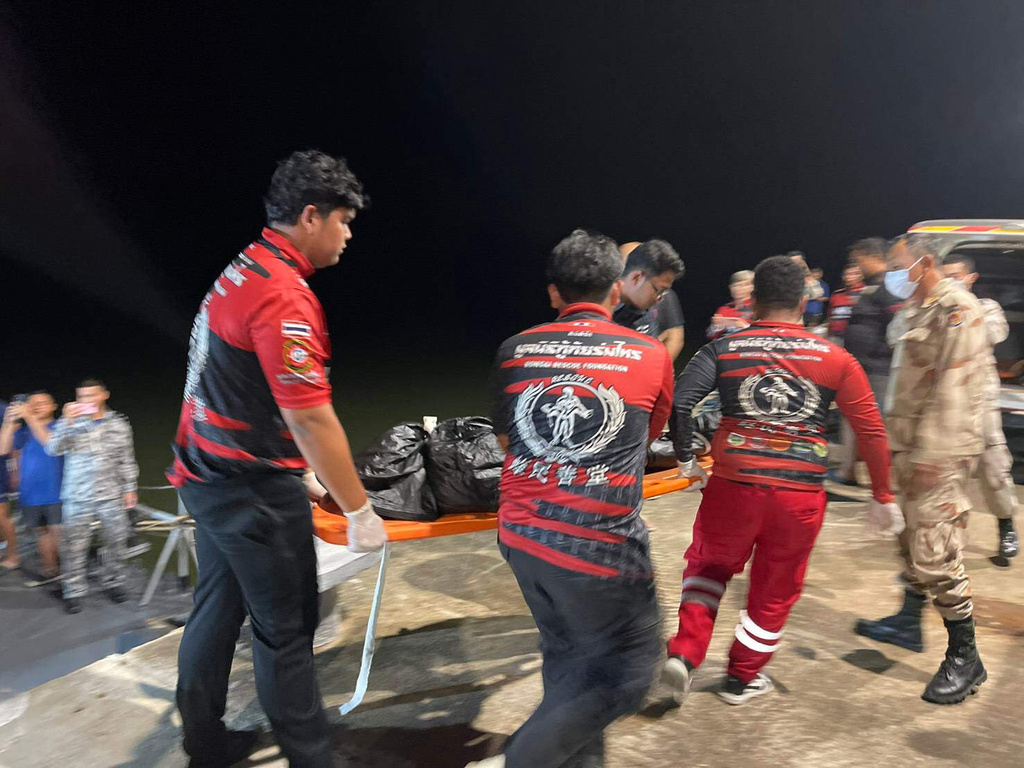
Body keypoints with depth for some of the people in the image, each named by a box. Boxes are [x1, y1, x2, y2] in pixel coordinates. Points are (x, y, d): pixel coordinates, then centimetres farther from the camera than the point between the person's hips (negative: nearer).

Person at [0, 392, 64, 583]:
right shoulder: (23, 430, 6)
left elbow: (50, 442, -25)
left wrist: (29, 417, -29)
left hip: (54, 493, -4)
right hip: (30, 494, 4)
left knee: (57, 532, -3)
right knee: (41, 531, 14)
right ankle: (49, 570, 26)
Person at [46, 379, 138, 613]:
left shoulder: (119, 423, 5)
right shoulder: (71, 423, 1)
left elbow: (127, 459, 9)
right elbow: (53, 449, -13)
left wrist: (130, 488, 6)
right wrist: (67, 421, -24)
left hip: (111, 496, 2)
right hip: (77, 497, -1)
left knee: (115, 542, 8)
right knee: (74, 547, -1)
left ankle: (113, 583, 24)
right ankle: (74, 592, 10)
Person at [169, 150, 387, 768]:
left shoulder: (241, 272, 9)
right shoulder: (283, 295, -22)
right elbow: (309, 417, -25)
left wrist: (300, 470, 22)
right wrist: (359, 511, -17)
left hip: (208, 474, 10)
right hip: (253, 490, -10)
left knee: (218, 611, 19)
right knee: (285, 630, 2)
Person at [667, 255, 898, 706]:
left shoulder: (722, 350, -1)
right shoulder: (835, 359, 2)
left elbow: (679, 403, -12)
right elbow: (871, 431, 3)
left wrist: (685, 459, 2)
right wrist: (882, 496, 13)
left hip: (733, 483, 0)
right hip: (801, 494, 1)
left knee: (710, 564, 25)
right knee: (775, 589, 20)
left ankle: (685, 653, 10)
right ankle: (743, 678, 36)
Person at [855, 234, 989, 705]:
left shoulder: (957, 311, -14)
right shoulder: (918, 311, 16)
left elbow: (952, 392, -21)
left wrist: (930, 454, -22)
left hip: (939, 453, -10)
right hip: (911, 447, 10)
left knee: (934, 551, -8)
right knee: (911, 538, 18)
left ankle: (965, 658, 6)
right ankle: (908, 622, 32)